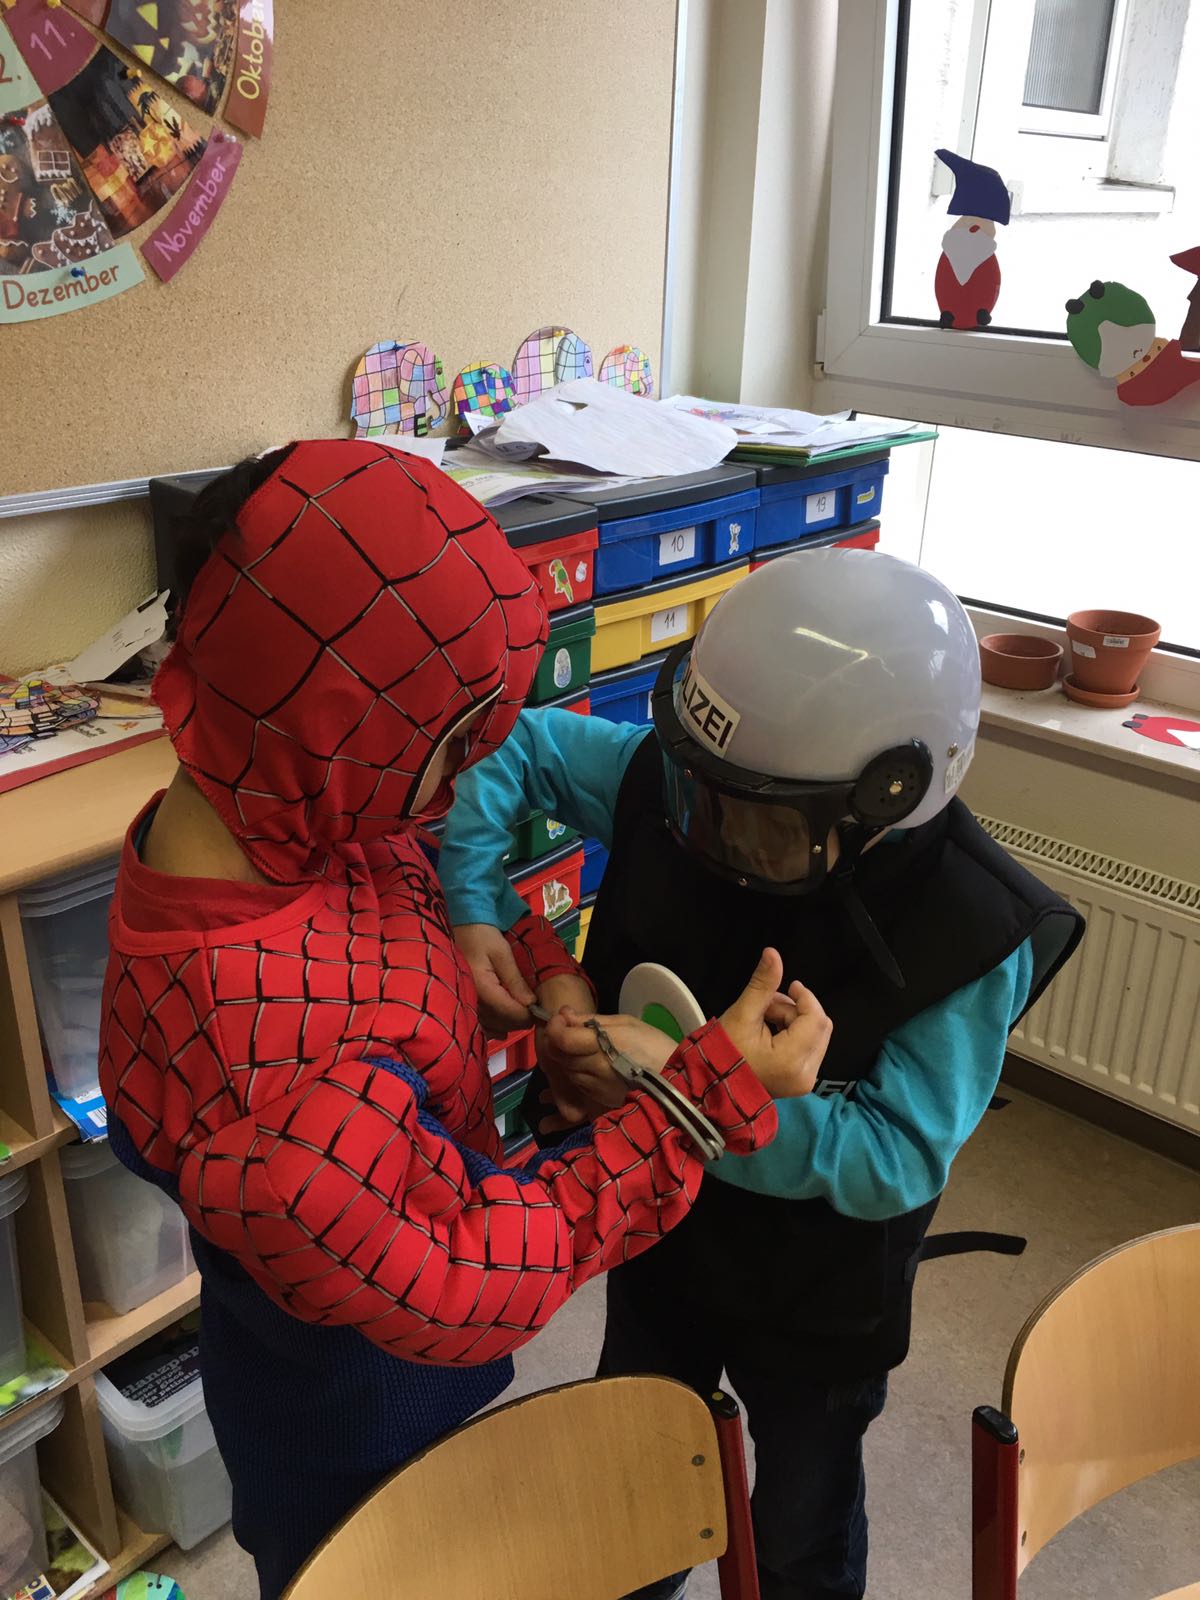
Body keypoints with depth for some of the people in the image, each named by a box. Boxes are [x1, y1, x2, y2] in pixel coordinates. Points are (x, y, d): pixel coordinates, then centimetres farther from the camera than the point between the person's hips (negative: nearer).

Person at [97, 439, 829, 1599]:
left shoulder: (277, 823, -21)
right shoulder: (267, 1077, -46)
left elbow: (426, 874, 2)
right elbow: (467, 1290, -30)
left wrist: (546, 973, -13)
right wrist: (714, 1091, -30)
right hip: (356, 1430, -7)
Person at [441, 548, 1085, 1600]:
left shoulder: (973, 934, -33)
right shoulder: (676, 782, -24)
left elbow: (898, 1158, -33)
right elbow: (511, 744, -11)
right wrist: (471, 904, -25)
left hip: (818, 1293, -4)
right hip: (660, 1226, 4)